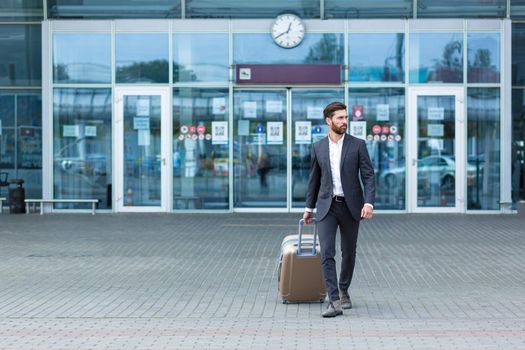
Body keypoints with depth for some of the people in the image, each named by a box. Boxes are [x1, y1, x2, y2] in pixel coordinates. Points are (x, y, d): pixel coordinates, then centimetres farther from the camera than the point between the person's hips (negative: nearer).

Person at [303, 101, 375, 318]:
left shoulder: (358, 145, -2)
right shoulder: (318, 147, 5)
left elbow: (368, 176, -5)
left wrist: (369, 203, -18)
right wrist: (309, 207, 15)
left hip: (351, 206, 0)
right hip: (327, 206, 1)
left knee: (349, 253, 11)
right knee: (327, 253, -12)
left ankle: (343, 291, 33)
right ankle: (334, 302, -16)